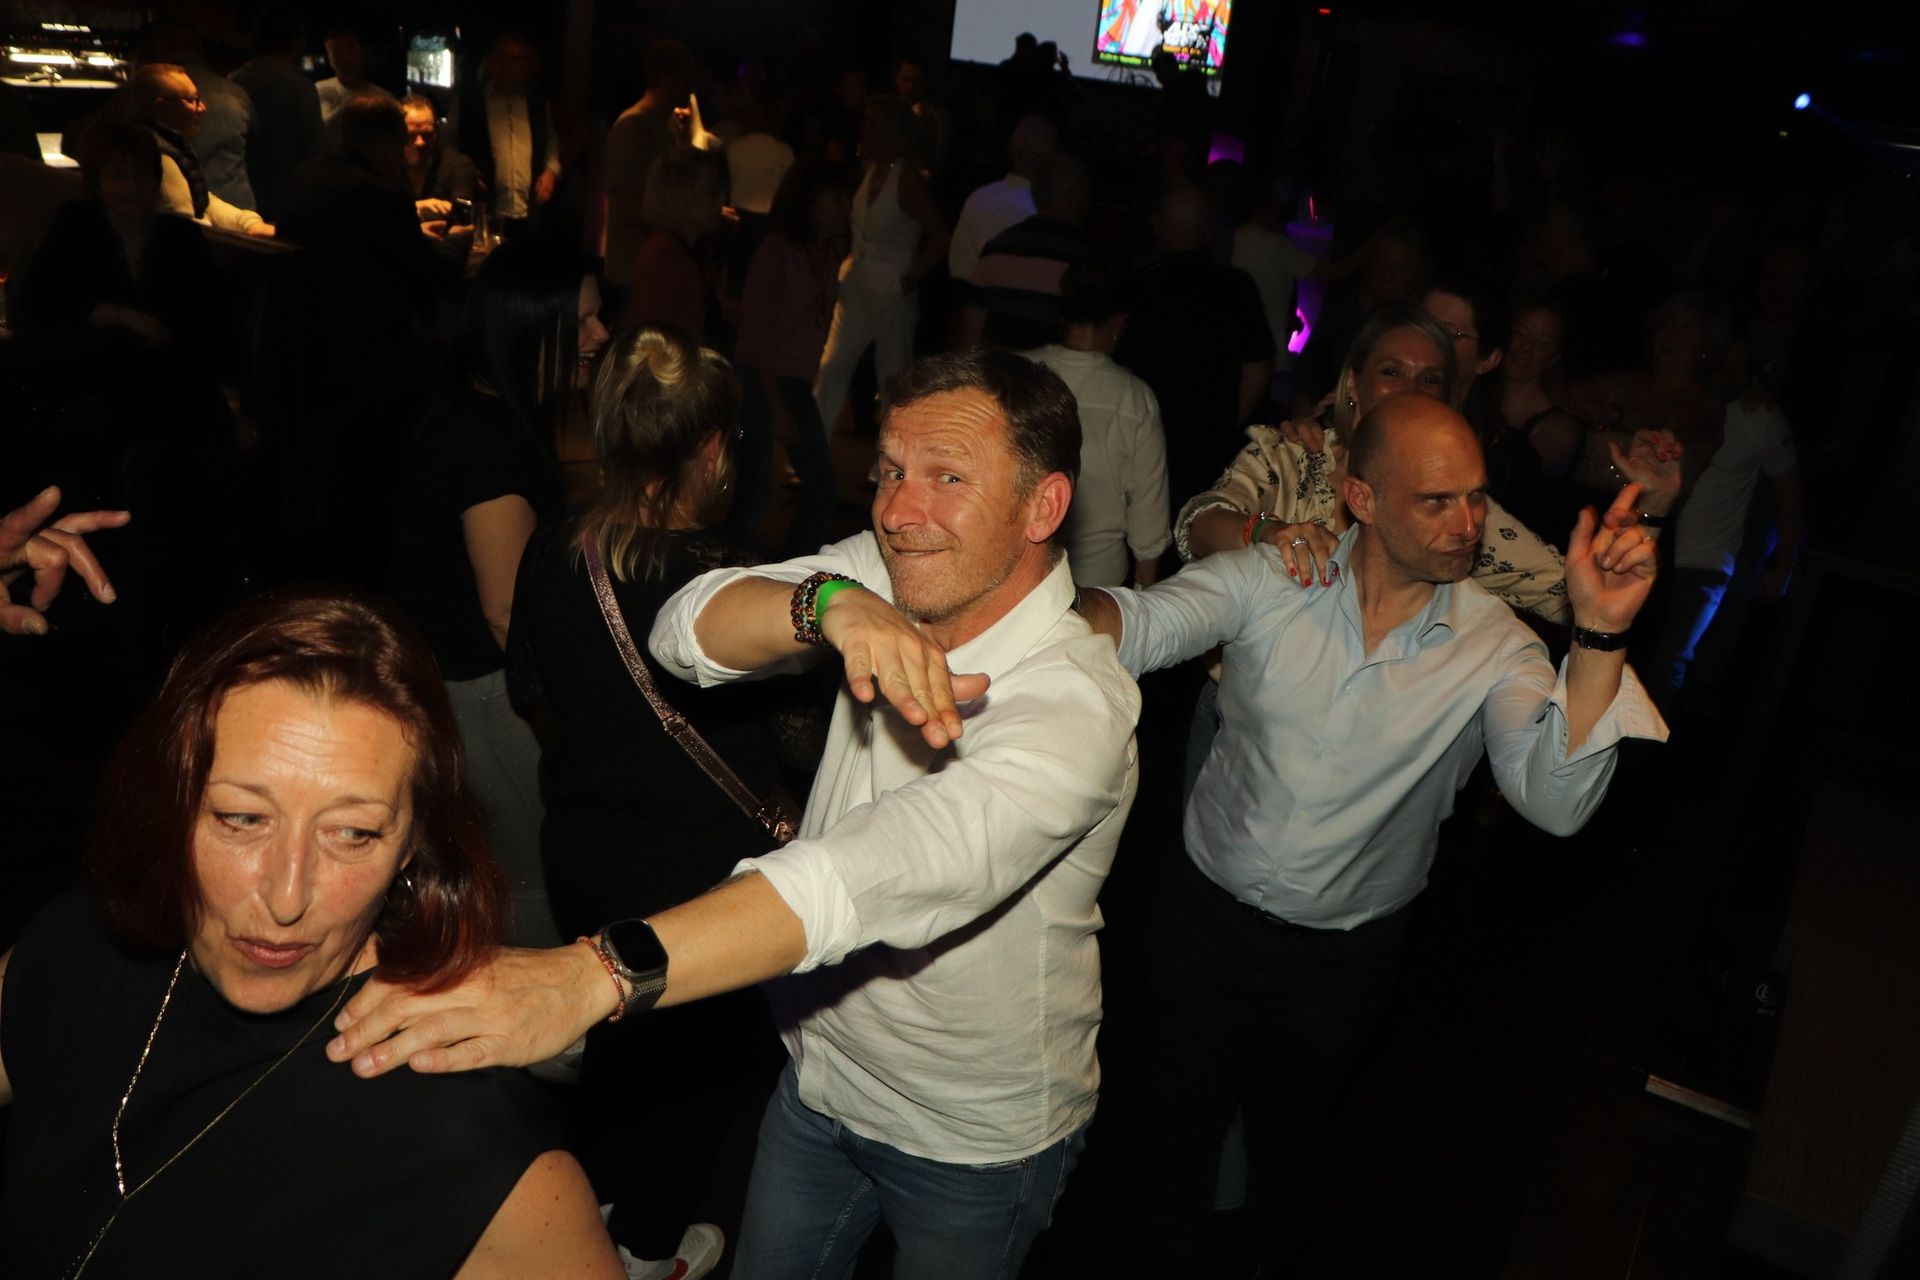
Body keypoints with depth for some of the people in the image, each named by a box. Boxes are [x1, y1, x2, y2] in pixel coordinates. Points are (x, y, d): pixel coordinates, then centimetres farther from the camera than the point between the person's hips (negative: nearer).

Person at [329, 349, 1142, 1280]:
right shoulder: (889, 577, -10)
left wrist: (593, 976, -56)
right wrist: (828, 605, -41)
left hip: (975, 1139, -4)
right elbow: (687, 633, -20)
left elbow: (887, 870, -46)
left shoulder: (1073, 705, -31)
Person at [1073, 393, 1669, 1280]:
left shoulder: (1494, 648, -17)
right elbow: (1140, 623, -29)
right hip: (1207, 911, 0)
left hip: (1342, 955, 0)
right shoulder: (1270, 580, -17)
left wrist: (1600, 635, -41)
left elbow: (1555, 800, -29)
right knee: (1183, 1108, 22)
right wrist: (1072, 617, -54)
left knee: (1290, 1131, 25)